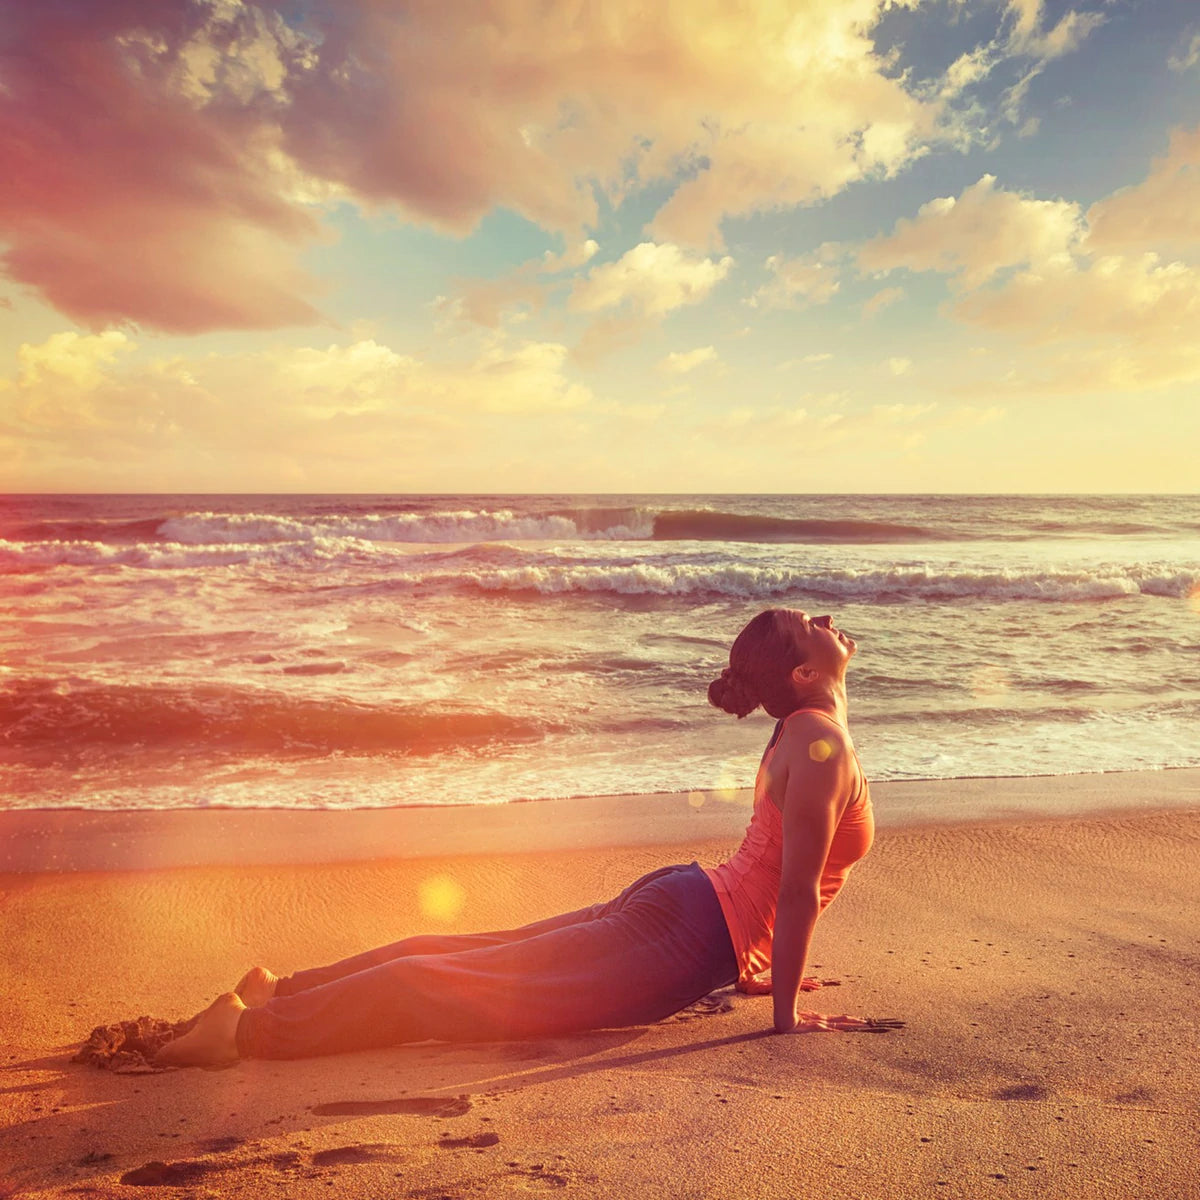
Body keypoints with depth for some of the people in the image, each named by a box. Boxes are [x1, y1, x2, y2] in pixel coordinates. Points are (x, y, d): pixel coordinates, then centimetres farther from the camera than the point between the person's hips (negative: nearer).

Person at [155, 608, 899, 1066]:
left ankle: (281, 989, 17)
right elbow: (798, 888, -19)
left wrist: (751, 963, 26)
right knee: (452, 987, -10)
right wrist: (787, 1013, -13)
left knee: (463, 959, 12)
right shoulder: (823, 740, -17)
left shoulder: (806, 732, 15)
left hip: (680, 903, 9)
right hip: (689, 936, -9)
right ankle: (252, 1029, -7)